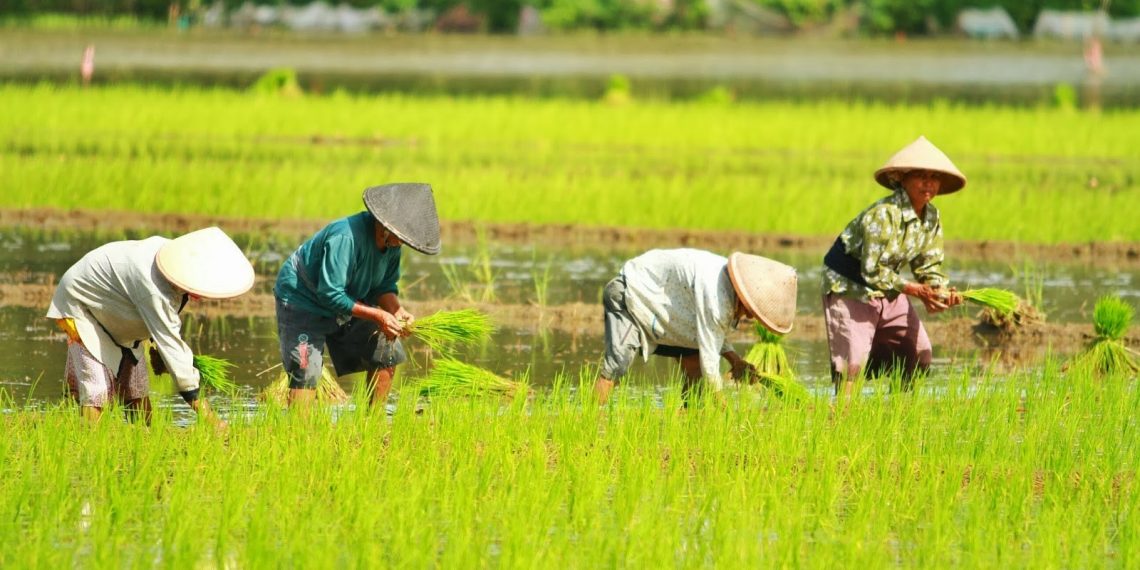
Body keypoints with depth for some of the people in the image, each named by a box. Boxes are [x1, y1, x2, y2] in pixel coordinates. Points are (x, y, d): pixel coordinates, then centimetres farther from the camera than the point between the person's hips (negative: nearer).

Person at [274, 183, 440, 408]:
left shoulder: (391, 243, -9)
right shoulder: (346, 237, -35)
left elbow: (385, 287, 3)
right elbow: (330, 294, -33)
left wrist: (396, 310, -19)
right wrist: (377, 315, -31)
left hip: (346, 303, 8)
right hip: (303, 301, -8)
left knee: (387, 351, 5)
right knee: (305, 371, -21)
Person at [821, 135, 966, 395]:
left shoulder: (932, 218, -3)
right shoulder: (883, 215, -29)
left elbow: (929, 265, 3)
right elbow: (873, 271, -29)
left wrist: (942, 291, -19)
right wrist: (918, 291, -31)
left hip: (888, 291, 8)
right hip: (850, 286, -8)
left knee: (919, 353, 7)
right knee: (853, 360, -17)